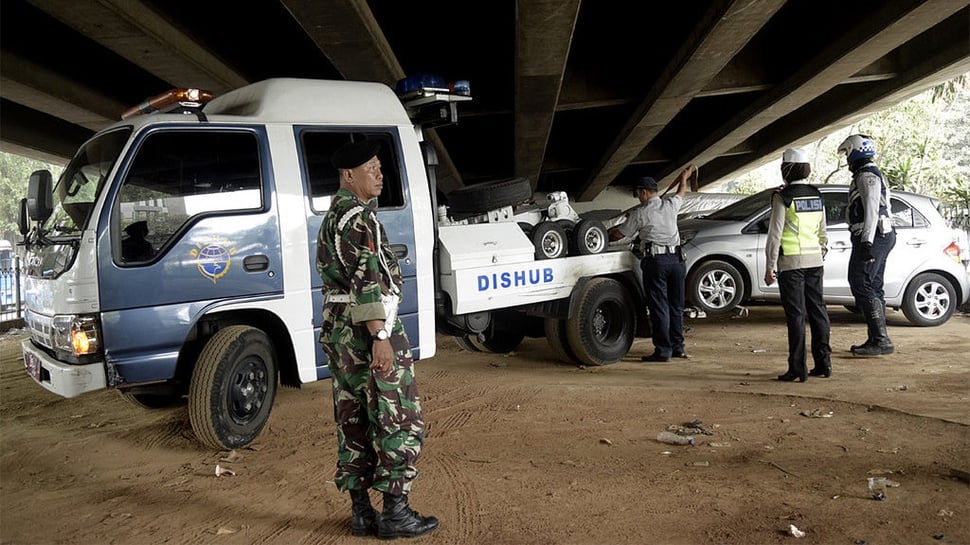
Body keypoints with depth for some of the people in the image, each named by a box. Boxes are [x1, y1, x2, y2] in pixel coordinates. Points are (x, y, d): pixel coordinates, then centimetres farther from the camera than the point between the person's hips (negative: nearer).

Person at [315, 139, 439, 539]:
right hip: (368, 327, -10)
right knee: (398, 419, -1)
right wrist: (380, 337, -25)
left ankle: (361, 511, 20)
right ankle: (395, 511, 4)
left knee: (353, 421, 12)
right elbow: (366, 280, -22)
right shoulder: (359, 215, -13)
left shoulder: (332, 215, 19)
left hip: (337, 327, 10)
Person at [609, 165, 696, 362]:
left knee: (659, 307, -2)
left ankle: (663, 350, -2)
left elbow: (619, 234, 5)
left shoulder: (640, 213, -3)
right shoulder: (670, 205, 9)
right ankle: (678, 347, 18)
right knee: (676, 305, 12)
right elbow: (682, 190, 31)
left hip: (655, 260, -5)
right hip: (677, 258, 5)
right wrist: (686, 175, 51)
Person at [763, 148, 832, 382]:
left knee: (796, 314, -4)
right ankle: (823, 363, 18)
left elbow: (775, 235, -12)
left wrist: (769, 266, -9)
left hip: (791, 262, -6)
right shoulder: (817, 196, 10)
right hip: (815, 260, 6)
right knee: (817, 310, 12)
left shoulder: (783, 197, -10)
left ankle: (797, 368, -2)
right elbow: (822, 233, 16)